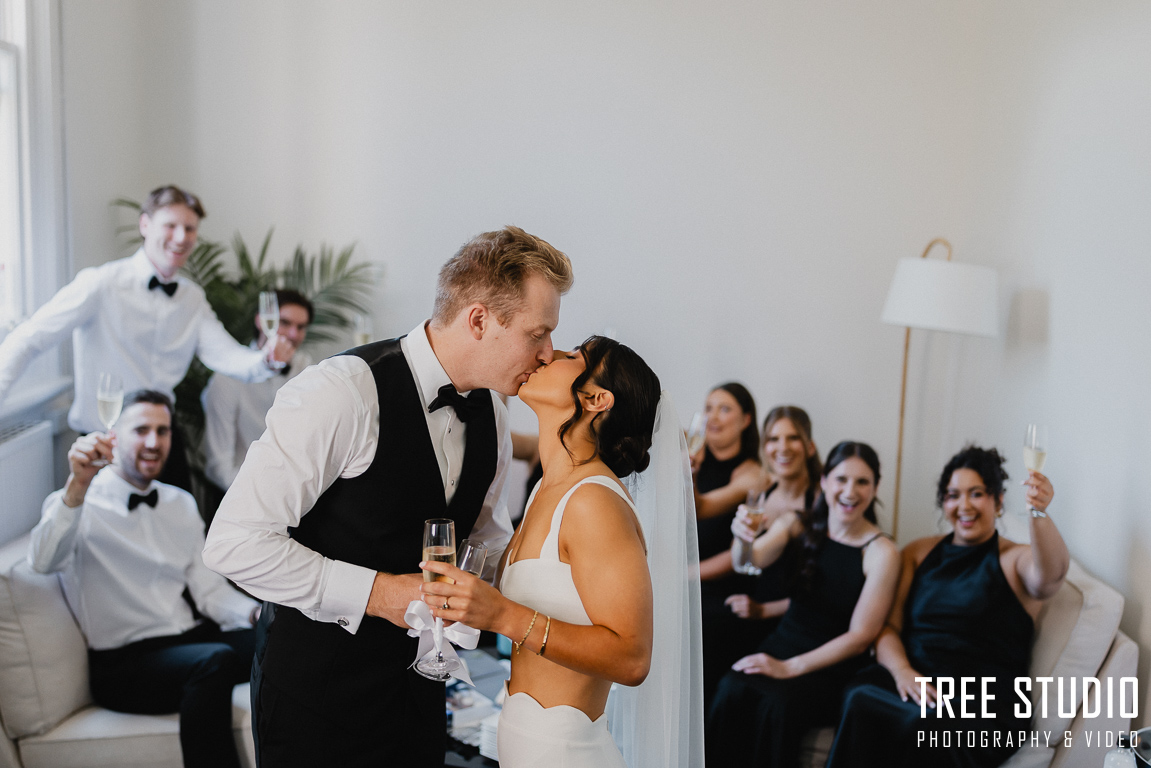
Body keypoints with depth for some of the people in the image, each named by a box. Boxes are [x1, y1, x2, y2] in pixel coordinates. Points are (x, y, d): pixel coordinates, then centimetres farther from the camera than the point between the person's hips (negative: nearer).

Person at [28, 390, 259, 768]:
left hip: (186, 641, 6)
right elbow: (44, 561, -25)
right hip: (120, 663, -6)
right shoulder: (79, 503, -3)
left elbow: (208, 588, 13)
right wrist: (78, 485, -38)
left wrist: (256, 612, -7)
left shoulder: (181, 504, 17)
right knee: (214, 662, -34)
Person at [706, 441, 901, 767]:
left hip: (832, 667, -2)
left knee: (776, 706, -32)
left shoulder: (882, 553, -7)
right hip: (782, 644, 3)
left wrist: (790, 667, -14)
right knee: (731, 691, -29)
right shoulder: (797, 526, 4)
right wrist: (744, 539, -37)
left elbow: (859, 637, -7)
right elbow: (753, 560, -13)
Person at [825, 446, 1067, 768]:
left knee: (923, 726, -37)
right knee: (860, 698, -31)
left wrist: (1039, 514, -38)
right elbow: (887, 625, 12)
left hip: (981, 701, -3)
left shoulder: (1018, 560, 8)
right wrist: (901, 670, -10)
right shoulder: (919, 552, 19)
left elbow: (1050, 576, -18)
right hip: (909, 680, 3)